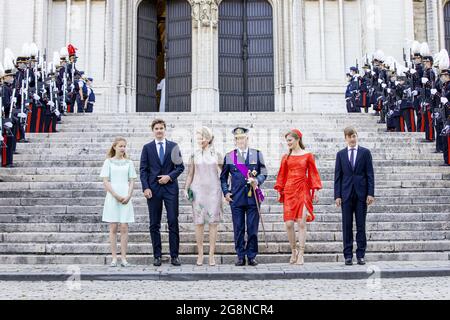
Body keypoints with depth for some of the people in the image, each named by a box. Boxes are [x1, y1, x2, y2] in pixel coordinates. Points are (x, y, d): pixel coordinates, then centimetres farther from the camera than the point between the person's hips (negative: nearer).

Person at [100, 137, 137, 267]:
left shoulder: (129, 162, 9)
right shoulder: (108, 162, 4)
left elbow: (131, 182, 8)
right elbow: (106, 182, -2)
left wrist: (128, 196, -7)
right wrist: (116, 195, -11)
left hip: (125, 198, 1)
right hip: (112, 197, -1)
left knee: (124, 227, -2)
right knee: (113, 228, 1)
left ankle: (124, 258, 2)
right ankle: (114, 258, 4)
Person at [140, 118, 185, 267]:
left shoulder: (173, 146, 8)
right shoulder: (147, 148, 7)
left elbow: (180, 166, 7)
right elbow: (143, 170, 3)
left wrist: (169, 176, -9)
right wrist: (146, 188, -8)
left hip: (170, 188, 0)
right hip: (153, 189, 0)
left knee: (173, 223, -3)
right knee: (154, 225, 3)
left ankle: (174, 256, 3)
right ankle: (157, 256, 10)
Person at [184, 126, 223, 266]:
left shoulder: (216, 155, 5)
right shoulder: (194, 155, 7)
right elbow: (190, 174, 9)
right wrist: (186, 189, 0)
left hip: (213, 191, 0)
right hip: (198, 190, 1)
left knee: (213, 222, -1)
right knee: (199, 223, 0)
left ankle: (211, 254, 4)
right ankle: (200, 254, 7)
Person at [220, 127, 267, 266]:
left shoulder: (257, 154, 8)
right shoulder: (229, 156, 8)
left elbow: (263, 172, 9)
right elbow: (223, 177, 14)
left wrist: (257, 181, -11)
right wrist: (226, 192, 2)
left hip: (253, 197, 0)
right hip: (236, 197, 0)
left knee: (252, 228, 1)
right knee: (238, 229, 3)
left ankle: (252, 256, 11)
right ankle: (240, 256, 12)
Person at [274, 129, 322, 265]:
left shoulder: (308, 155, 4)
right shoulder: (286, 157, 10)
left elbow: (313, 173, 4)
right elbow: (282, 175, 13)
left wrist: (316, 190, -2)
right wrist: (279, 190, 6)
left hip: (303, 191, -2)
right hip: (289, 191, 2)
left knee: (301, 223, -7)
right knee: (289, 224, -3)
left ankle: (301, 254, -2)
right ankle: (293, 251, 15)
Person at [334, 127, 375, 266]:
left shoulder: (365, 152, 5)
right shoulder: (340, 154, 8)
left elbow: (370, 174, 2)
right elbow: (337, 176, 6)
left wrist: (371, 193, -6)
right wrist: (337, 195, -1)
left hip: (361, 194, -1)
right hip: (346, 194, 1)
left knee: (361, 226, 2)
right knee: (347, 226, 2)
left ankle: (361, 255, 8)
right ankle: (348, 255, 7)